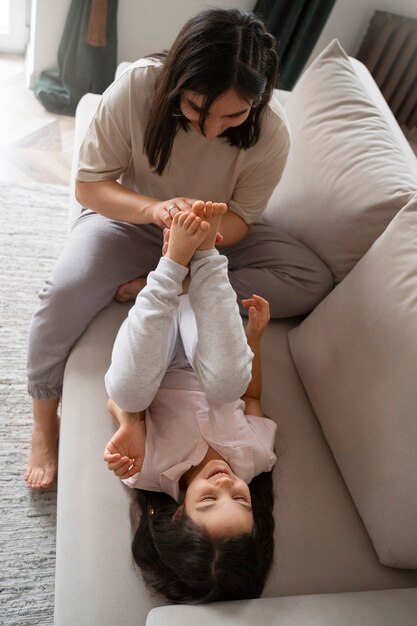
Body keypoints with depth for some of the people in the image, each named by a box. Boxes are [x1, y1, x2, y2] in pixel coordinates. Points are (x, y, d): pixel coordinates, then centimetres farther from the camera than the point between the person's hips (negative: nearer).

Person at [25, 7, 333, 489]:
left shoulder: (271, 132, -21)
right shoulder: (136, 87, -24)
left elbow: (240, 219, -13)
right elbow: (88, 185, -18)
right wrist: (153, 209, -39)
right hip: (129, 217, -1)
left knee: (314, 281, -18)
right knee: (65, 292, -30)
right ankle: (44, 422, -4)